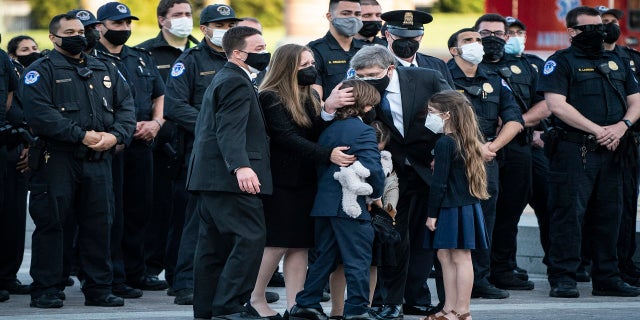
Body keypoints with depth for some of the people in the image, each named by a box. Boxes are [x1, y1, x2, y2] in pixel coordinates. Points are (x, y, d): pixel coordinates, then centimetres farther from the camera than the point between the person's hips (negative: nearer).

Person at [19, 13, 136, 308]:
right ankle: (45, 291, 2)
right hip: (56, 159, -5)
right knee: (50, 223, -3)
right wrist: (82, 135, -19)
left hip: (98, 160, 5)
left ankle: (98, 288, 14)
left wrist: (115, 135, -9)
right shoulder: (40, 71, -1)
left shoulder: (105, 71, 18)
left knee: (99, 224, 6)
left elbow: (126, 105, 11)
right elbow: (39, 112, -15)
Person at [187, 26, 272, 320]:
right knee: (250, 239, -15)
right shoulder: (237, 83, -12)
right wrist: (241, 167, -36)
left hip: (210, 175, 11)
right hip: (229, 178, -11)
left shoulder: (223, 80, 22)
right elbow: (231, 130, -25)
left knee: (214, 245, 12)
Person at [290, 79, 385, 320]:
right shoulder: (363, 132, -10)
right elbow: (372, 167, -19)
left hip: (323, 203, 7)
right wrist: (377, 194, -3)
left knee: (324, 257, 17)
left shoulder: (329, 131, 12)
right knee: (357, 260, 0)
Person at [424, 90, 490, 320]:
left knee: (460, 258, -5)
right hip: (468, 206, 9)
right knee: (445, 255, 14)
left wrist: (432, 213, -12)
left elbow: (439, 182, -16)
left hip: (452, 210, -9)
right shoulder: (467, 141, 12)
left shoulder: (445, 143, -15)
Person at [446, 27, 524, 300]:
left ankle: (480, 280, 10)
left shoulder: (494, 81, 16)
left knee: (484, 220, 4)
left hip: (486, 162, 5)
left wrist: (493, 146, -5)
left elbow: (514, 121, 11)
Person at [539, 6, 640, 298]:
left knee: (609, 214, 9)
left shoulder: (616, 63, 19)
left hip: (611, 151, 6)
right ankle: (562, 279, -6)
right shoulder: (561, 62, -1)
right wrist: (598, 131, -15)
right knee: (569, 214, -8)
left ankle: (607, 278, 15)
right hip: (574, 150, -6)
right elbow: (557, 105, -12)